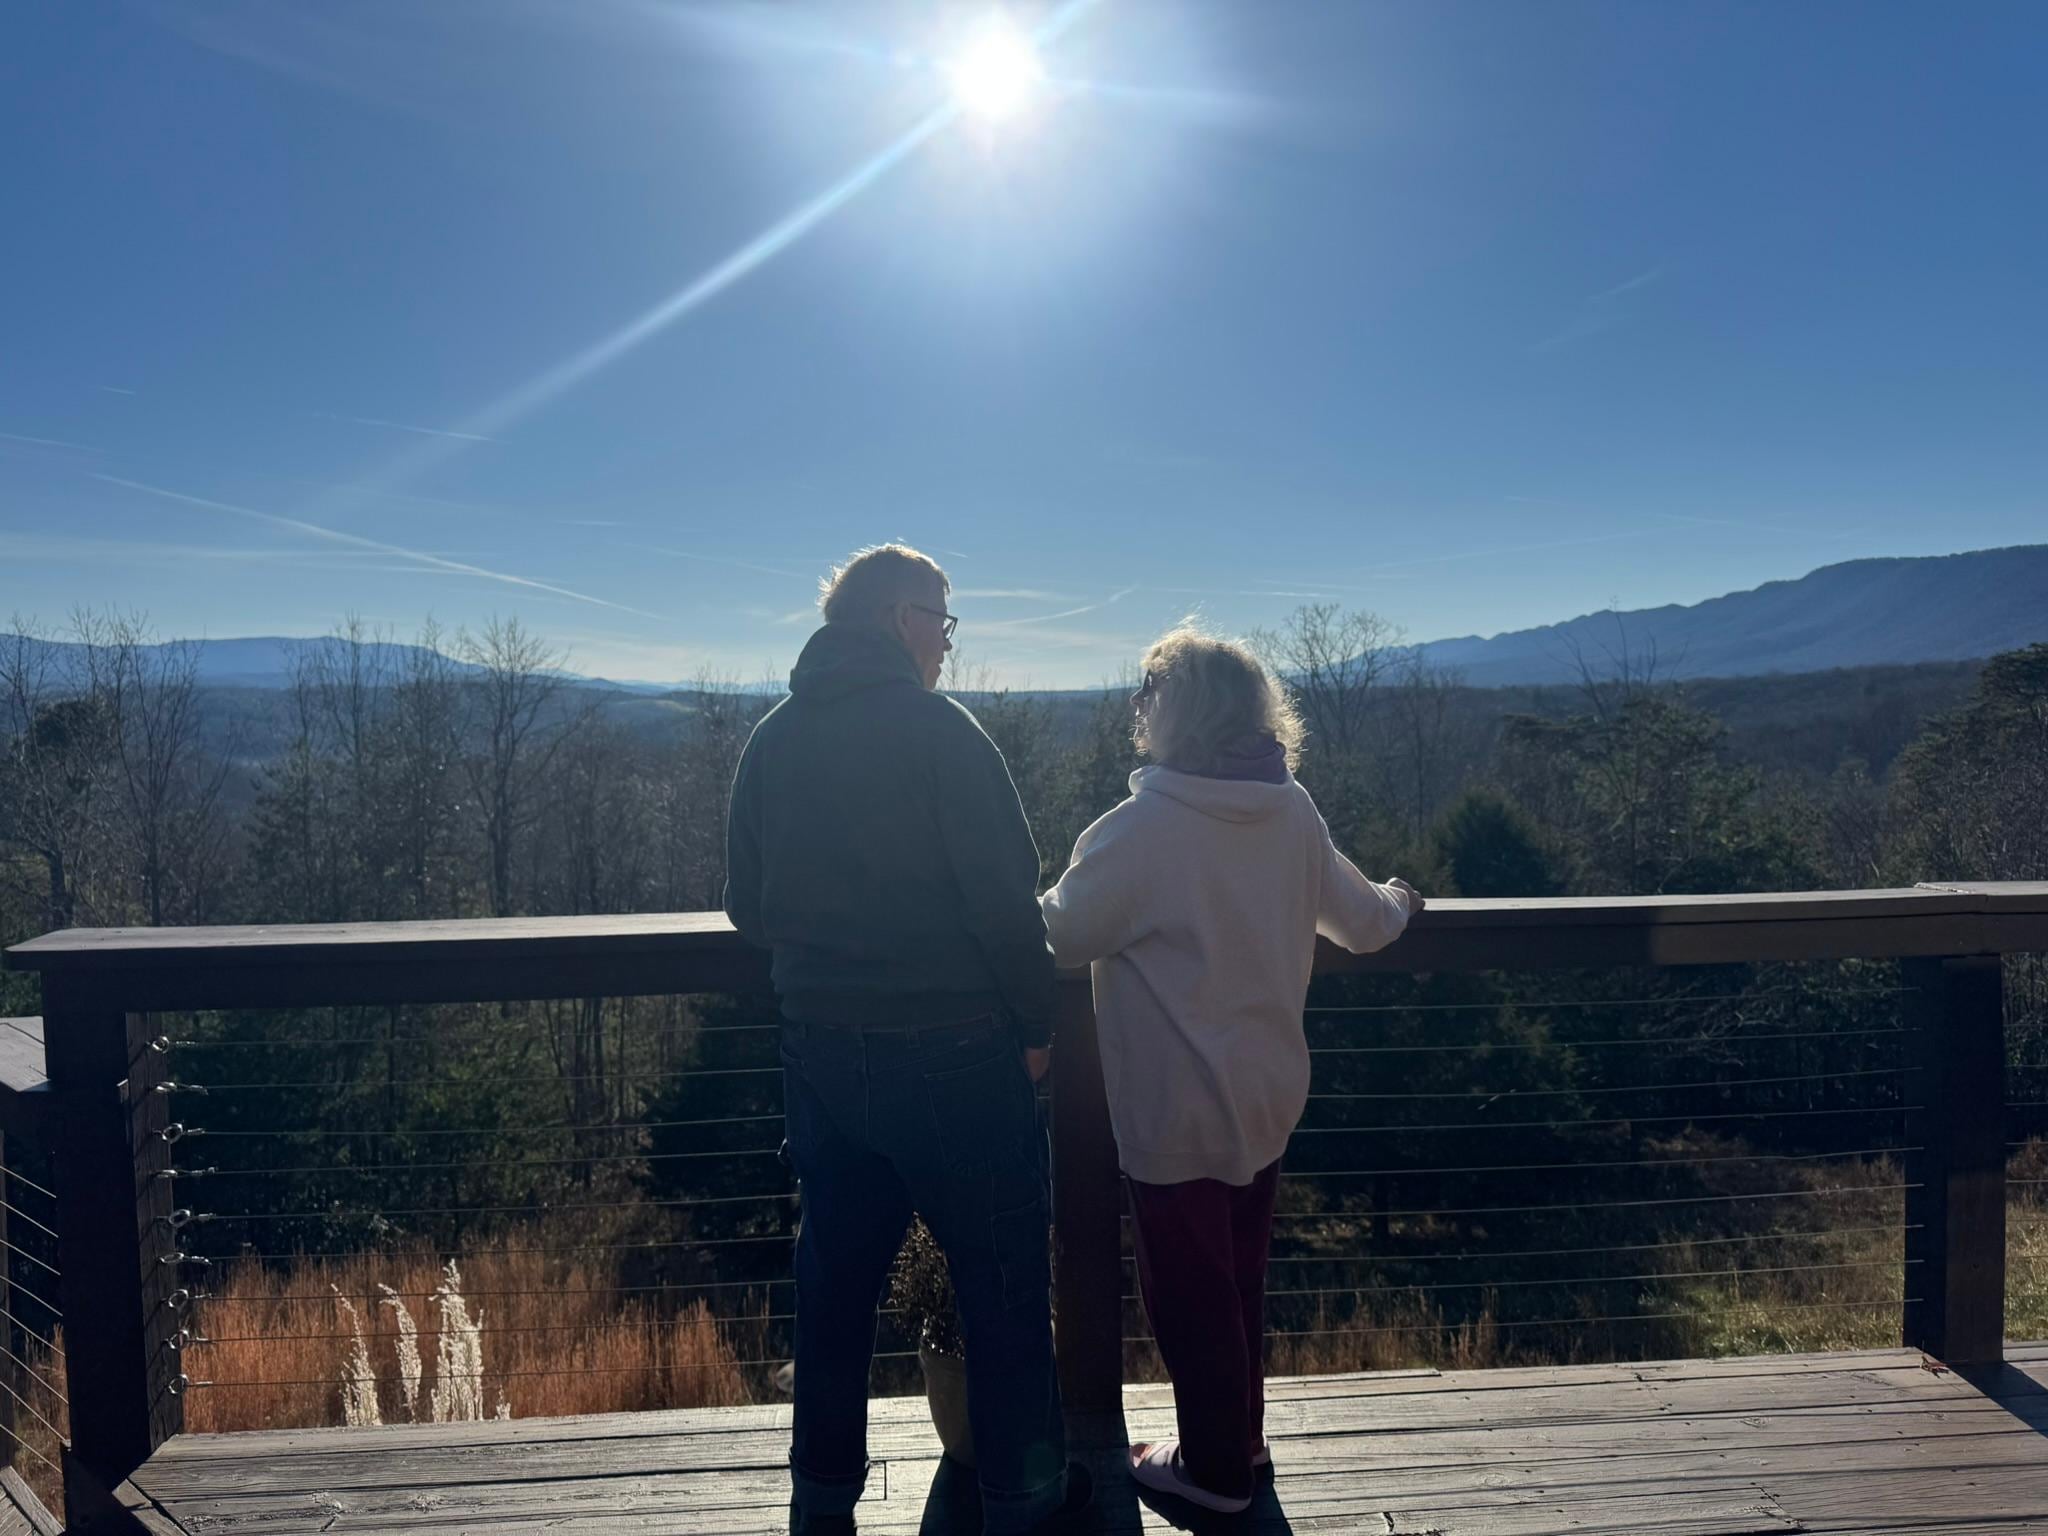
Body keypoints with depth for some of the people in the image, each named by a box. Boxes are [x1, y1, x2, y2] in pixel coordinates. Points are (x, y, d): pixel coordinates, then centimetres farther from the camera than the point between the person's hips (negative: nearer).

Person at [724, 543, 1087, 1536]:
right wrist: (1036, 1023, -5)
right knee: (1002, 1278, 11)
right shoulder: (936, 728, -13)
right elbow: (1003, 896, -16)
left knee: (834, 1274, 18)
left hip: (819, 1054, 6)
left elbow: (747, 907, 9)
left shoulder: (771, 739, 5)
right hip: (951, 1052, -6)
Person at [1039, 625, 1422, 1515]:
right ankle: (1239, 1439, 41)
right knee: (1238, 1278, 23)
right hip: (1266, 1096, 6)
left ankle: (1216, 1468, 29)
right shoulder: (1294, 813, -4)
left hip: (1175, 1110, -6)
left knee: (1188, 1293, 13)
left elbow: (1064, 935, -14)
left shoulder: (1141, 826, -23)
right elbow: (1363, 923, 8)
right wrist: (1398, 902, 30)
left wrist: (1046, 899, 8)